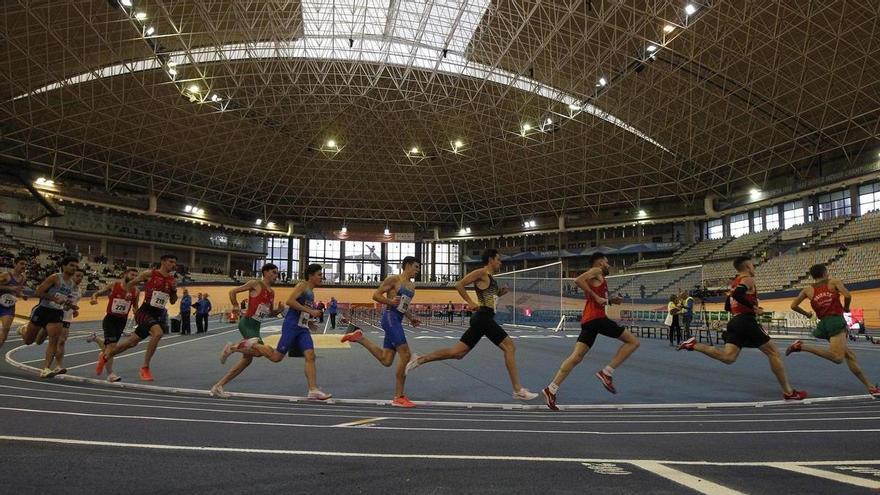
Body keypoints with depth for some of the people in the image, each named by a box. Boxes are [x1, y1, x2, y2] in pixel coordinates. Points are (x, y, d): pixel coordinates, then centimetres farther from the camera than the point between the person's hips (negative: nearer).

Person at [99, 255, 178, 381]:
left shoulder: (172, 280, 6)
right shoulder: (150, 274, -7)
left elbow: (173, 302, 14)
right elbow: (131, 283, 8)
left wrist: (174, 290, -3)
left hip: (159, 314, 6)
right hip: (146, 311, -6)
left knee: (132, 342, 17)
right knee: (158, 333, -31)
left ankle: (105, 356, 42)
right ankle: (145, 368, -17)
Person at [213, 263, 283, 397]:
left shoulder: (272, 292, 16)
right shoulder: (256, 284, -5)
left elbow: (270, 313, 22)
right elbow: (233, 292, -4)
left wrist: (278, 310, 3)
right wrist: (236, 306, -12)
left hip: (256, 326, 9)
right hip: (247, 323, -9)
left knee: (247, 360, 9)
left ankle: (218, 386, 16)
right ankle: (232, 348, -5)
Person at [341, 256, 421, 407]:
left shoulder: (412, 286, 19)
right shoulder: (394, 279, -5)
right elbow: (376, 295, -6)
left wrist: (411, 318, 12)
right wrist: (390, 301, -22)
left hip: (397, 321, 9)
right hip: (390, 317, -9)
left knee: (385, 360, 8)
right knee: (405, 355, -13)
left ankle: (358, 337, 17)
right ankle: (399, 397, -6)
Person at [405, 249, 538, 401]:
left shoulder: (490, 277, 21)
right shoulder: (482, 272, -7)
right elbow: (459, 285, -13)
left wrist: (499, 293, 14)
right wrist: (470, 302, -17)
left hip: (482, 319, 10)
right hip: (484, 317, -10)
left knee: (457, 352, 7)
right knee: (510, 347, -6)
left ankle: (419, 359, 9)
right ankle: (518, 390, -3)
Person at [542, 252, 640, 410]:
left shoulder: (597, 278, 29)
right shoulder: (596, 271, 3)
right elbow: (578, 280, -16)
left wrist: (611, 301, 21)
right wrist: (596, 297, -14)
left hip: (588, 320, 9)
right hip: (596, 317, -9)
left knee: (576, 357, 1)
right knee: (633, 341, 1)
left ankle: (551, 389, -7)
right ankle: (606, 373, -6)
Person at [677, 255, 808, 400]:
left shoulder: (734, 283, 22)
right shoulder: (748, 279, -4)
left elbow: (728, 307, 26)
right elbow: (738, 294, -25)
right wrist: (754, 308, -18)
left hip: (734, 322, 8)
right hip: (747, 321, -8)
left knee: (728, 357, -3)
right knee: (773, 352, 4)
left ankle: (693, 345, -16)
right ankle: (788, 392, 7)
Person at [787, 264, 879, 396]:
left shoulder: (808, 289, 13)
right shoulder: (834, 282, 5)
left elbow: (793, 306, 8)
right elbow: (847, 296, -10)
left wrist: (806, 314, 26)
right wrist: (846, 308, 10)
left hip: (824, 323, 7)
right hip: (836, 321, -7)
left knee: (849, 354, 15)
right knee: (837, 358, -20)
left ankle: (869, 386, 17)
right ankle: (801, 346, -25)